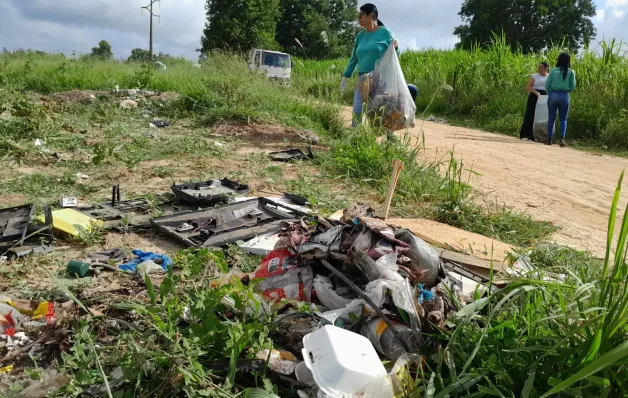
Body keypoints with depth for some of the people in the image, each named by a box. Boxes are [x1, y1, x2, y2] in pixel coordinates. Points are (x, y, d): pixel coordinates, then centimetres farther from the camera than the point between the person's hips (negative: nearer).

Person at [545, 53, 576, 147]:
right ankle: (562, 138, -3)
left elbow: (547, 85, -1)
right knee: (563, 119, 8)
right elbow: (572, 87, 1)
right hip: (565, 96, 0)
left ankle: (549, 139, 8)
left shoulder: (553, 71, -2)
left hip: (553, 95, 0)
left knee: (551, 118, 8)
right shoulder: (571, 72, -1)